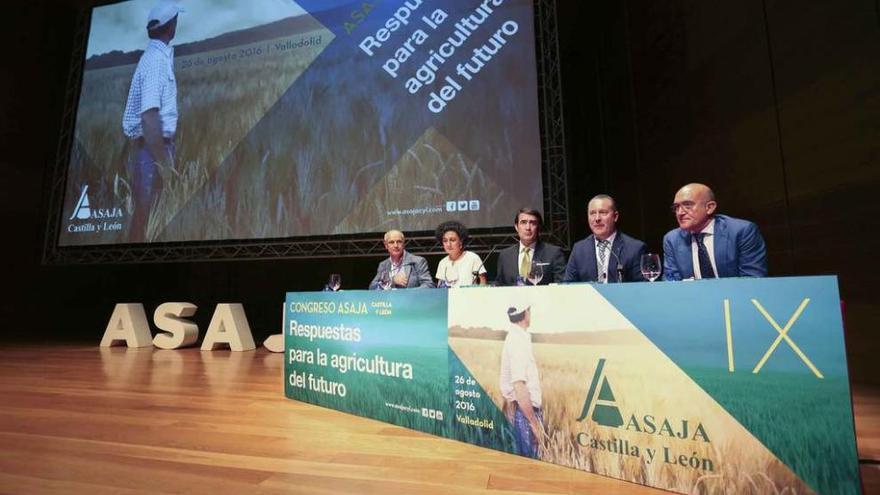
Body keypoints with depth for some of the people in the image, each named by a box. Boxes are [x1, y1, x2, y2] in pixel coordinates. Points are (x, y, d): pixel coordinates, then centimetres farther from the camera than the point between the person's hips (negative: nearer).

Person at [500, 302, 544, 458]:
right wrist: (534, 422, -20)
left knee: (529, 458, 18)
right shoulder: (518, 340, -21)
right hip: (523, 410, -9)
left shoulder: (520, 337, 9)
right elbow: (519, 386, -25)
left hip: (528, 406, 9)